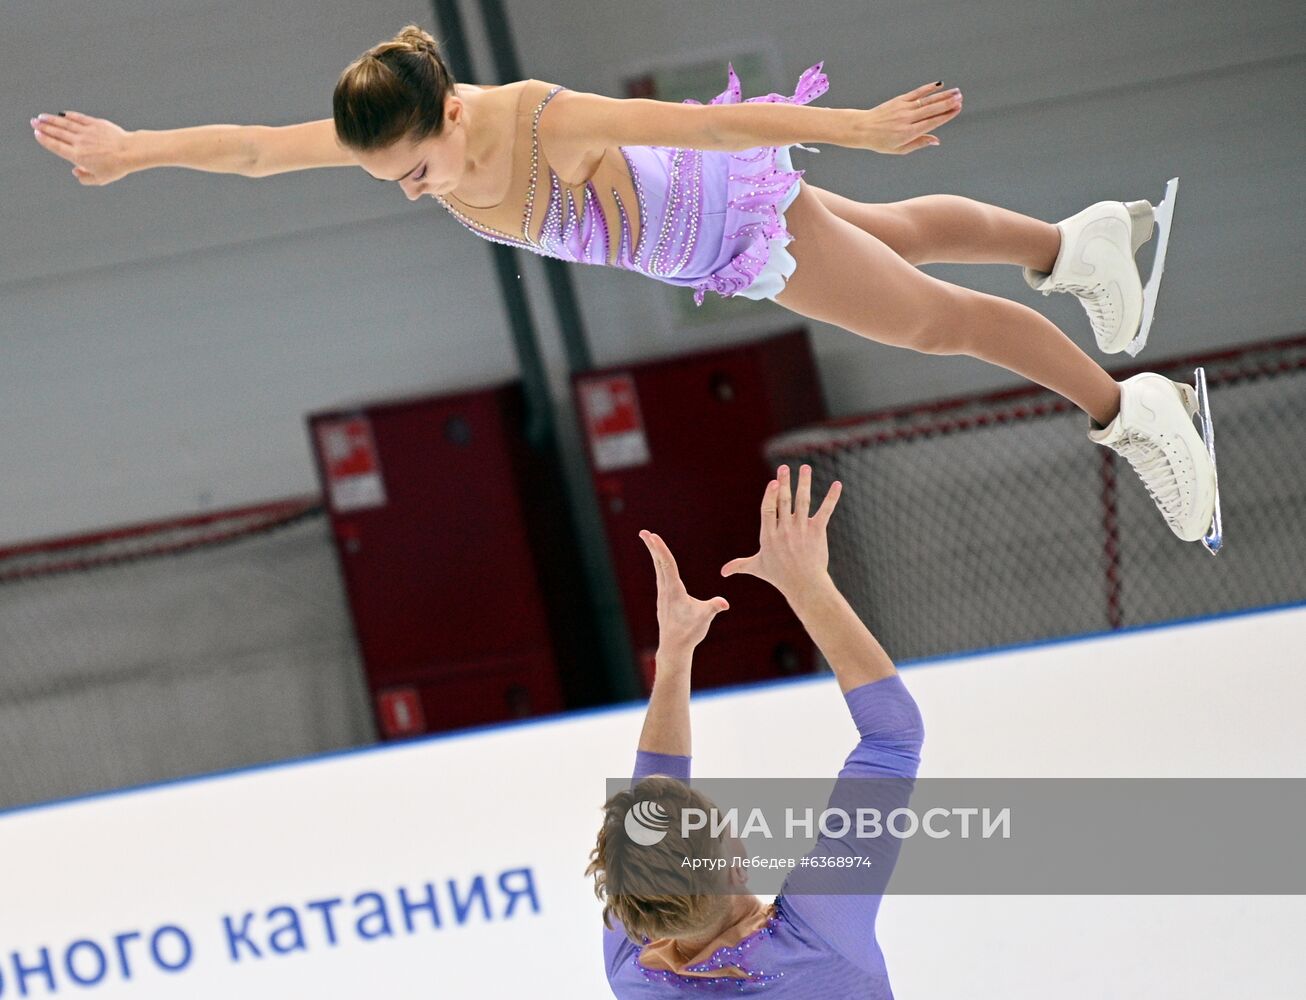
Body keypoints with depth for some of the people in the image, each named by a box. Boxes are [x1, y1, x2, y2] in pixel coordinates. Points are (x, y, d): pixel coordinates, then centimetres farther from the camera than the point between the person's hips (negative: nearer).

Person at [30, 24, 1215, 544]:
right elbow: (257, 146, -20)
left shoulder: (549, 125, -44)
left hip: (736, 213, -7)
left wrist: (860, 126, -43)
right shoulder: (404, 134, -26)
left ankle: (1132, 410, 29)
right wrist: (135, 149, -24)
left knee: (931, 317, 10)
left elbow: (715, 122, -44)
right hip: (678, 226, 7)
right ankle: (1083, 242, 54)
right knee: (900, 233, 29)